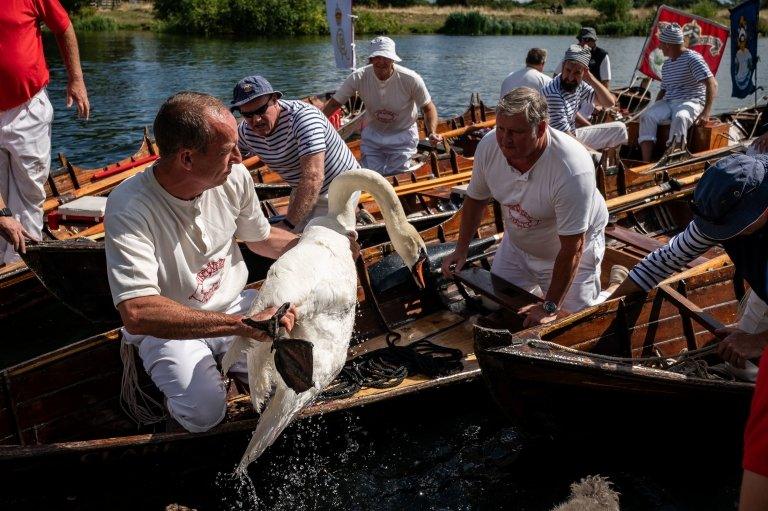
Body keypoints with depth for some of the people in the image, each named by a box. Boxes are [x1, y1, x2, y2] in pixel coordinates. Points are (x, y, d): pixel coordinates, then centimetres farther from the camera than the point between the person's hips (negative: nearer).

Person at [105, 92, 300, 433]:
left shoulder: (233, 176, -12)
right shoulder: (128, 207, -30)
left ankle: (224, 359, 10)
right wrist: (243, 324, -45)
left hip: (234, 304, 4)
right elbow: (137, 313, -41)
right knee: (204, 411, -28)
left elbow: (261, 238, 10)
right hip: (169, 327, -4)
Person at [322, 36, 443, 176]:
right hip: (372, 134, 2)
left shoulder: (411, 79, -23)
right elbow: (334, 103, -13)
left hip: (403, 134, -2)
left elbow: (428, 107, -11)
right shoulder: (358, 77, -20)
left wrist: (433, 133, -29)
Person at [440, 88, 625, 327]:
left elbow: (572, 248, -33)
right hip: (517, 243, 5)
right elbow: (475, 199, -1)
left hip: (571, 247, -5)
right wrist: (461, 249, -4)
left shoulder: (572, 170, -39)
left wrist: (550, 307, -29)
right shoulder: (489, 146, -22)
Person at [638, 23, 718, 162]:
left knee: (680, 117, -40)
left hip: (691, 102, -6)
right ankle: (646, 164, -32)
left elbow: (712, 84, -15)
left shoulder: (692, 58, -6)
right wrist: (655, 108, 10)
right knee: (647, 117, -23)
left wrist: (706, 113, -26)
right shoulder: (666, 65, 19)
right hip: (668, 103, 6)